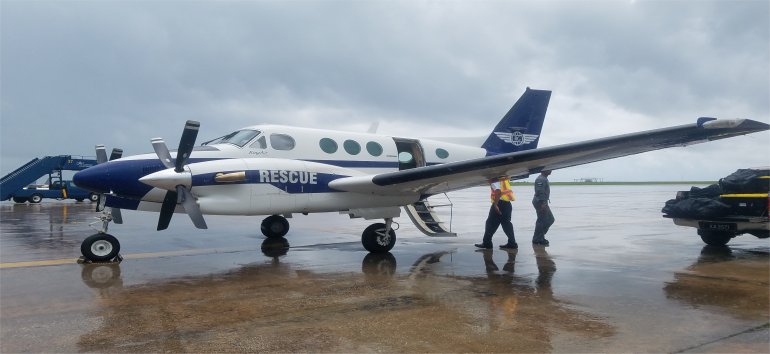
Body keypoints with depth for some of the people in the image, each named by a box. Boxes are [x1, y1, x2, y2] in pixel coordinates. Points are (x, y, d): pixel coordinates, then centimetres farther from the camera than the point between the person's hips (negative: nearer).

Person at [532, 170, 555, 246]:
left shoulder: (544, 179, 19)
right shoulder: (541, 179, -16)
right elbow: (539, 192, -24)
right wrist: (542, 204, -28)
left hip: (543, 202, 11)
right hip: (540, 202, -11)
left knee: (550, 219, 13)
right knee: (542, 221, -7)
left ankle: (540, 237, 17)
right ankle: (537, 239, 1)